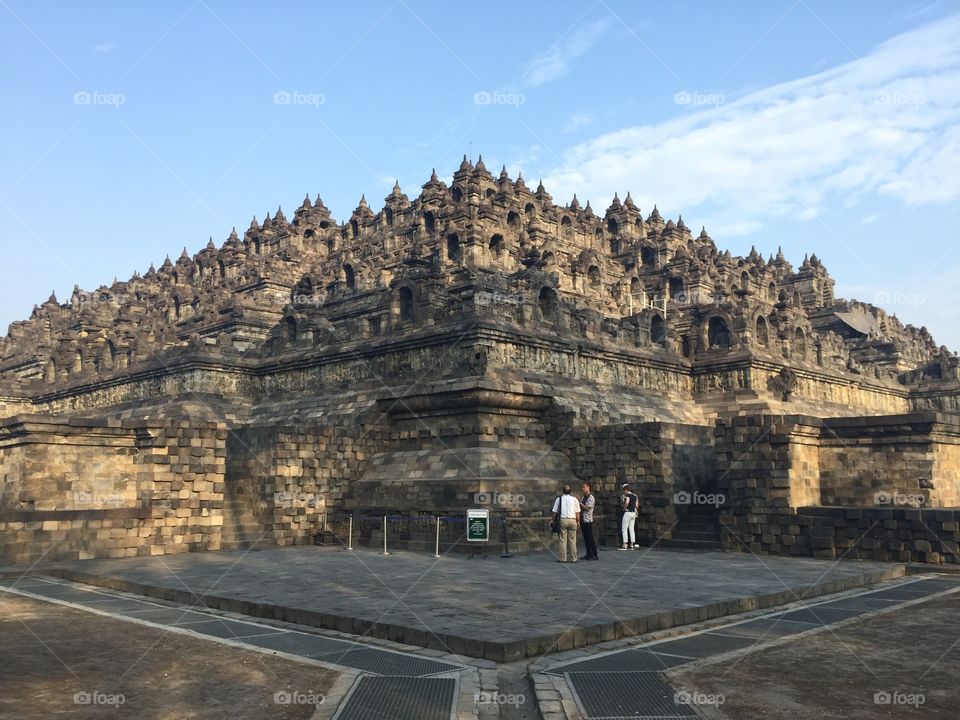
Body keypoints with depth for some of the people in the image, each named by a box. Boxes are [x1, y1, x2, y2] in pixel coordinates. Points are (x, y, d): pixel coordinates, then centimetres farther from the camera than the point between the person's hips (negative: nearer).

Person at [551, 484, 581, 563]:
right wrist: (578, 522, 13)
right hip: (572, 520, 1)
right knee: (572, 540, 5)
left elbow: (555, 512, 5)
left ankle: (563, 558, -1)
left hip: (562, 520, -1)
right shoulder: (574, 499, 6)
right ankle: (573, 558, 5)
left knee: (562, 540, 1)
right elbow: (577, 512, 5)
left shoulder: (559, 499, 5)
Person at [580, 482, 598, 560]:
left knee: (590, 538, -7)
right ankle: (588, 554, 16)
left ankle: (595, 555, -3)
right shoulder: (582, 498, 16)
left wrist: (580, 504, -9)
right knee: (585, 538, 10)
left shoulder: (591, 497, -10)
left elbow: (587, 508, -17)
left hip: (588, 520, -8)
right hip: (582, 520, 8)